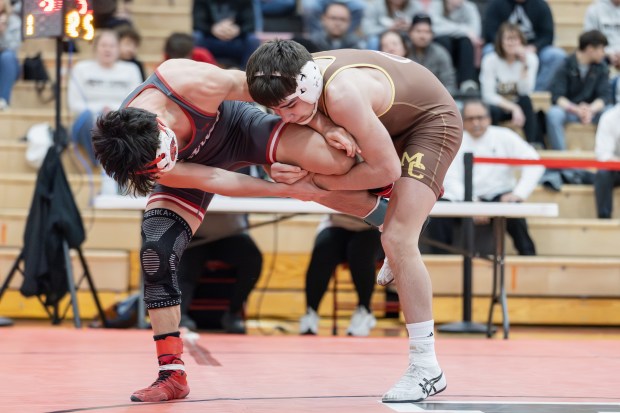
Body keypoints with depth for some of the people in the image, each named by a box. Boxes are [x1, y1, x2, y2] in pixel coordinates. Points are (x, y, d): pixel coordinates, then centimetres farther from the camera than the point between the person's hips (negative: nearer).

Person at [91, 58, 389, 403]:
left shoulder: (197, 84, -41)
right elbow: (211, 181, -27)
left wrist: (325, 125, -15)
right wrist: (288, 190, -23)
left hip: (238, 126, 0)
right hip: (195, 165, 0)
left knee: (338, 161, -23)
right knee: (156, 253, -18)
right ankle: (173, 375, -7)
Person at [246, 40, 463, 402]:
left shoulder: (342, 94, -40)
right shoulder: (301, 75, -17)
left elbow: (387, 170, -31)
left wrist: (318, 181, -25)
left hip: (433, 120, -9)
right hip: (394, 120, 9)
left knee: (397, 240, -19)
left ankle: (426, 368, -15)